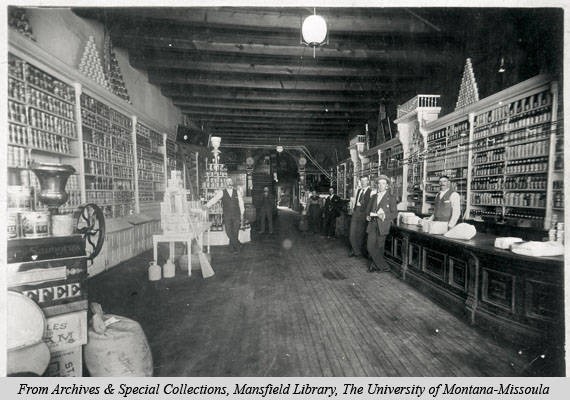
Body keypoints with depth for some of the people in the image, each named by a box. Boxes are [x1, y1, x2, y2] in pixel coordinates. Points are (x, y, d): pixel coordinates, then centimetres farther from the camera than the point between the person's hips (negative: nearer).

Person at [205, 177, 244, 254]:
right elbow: (214, 200, -8)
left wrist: (242, 214, 7)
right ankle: (237, 244, 20)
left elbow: (241, 203, 8)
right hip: (227, 216, 0)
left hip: (236, 216, 0)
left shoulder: (237, 192, 4)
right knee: (228, 232, -2)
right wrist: (206, 206, -21)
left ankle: (233, 245, 22)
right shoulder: (222, 193, 1)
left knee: (235, 232, -1)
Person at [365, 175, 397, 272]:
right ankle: (383, 266, 10)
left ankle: (374, 266, 20)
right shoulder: (373, 197, 16)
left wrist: (385, 216, -18)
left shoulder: (391, 197, 1)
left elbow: (394, 213, -2)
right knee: (370, 246, -3)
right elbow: (368, 209, 24)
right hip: (372, 225, 4)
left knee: (379, 247, 1)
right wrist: (368, 216, 3)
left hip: (382, 225, -4)